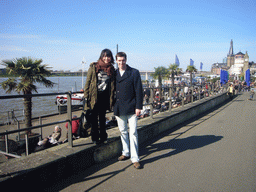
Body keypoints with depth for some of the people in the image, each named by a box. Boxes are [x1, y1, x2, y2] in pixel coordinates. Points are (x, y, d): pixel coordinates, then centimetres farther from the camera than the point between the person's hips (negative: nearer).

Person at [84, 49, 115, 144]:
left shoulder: (112, 69, 5)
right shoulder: (93, 67, -6)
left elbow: (113, 85, 11)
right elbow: (88, 82, -4)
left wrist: (112, 99, 9)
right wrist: (86, 96, -9)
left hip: (105, 96, 3)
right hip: (94, 96, -3)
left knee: (102, 117, 13)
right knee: (94, 118, 5)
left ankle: (103, 136, 25)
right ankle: (95, 137, 17)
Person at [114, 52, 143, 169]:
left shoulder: (134, 72, -1)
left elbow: (139, 91, -4)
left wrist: (138, 107, -10)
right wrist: (113, 106, 10)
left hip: (131, 108, -4)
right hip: (119, 109, 4)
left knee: (133, 132, -3)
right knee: (123, 131, 14)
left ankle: (135, 158, 5)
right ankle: (126, 153, 31)